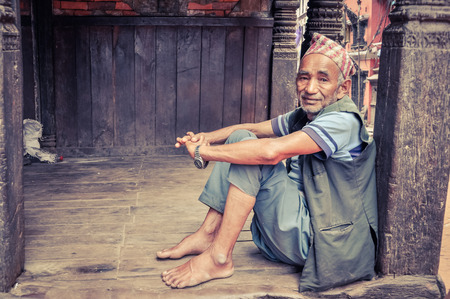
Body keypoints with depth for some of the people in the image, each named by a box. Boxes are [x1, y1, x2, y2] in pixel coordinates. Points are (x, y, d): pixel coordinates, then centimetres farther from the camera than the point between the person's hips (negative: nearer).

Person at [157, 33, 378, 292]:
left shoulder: (343, 120, -20)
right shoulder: (302, 117, 9)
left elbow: (272, 151, -32)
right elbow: (252, 128, 11)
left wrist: (203, 152, -22)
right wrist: (205, 138, -9)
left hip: (316, 241, -9)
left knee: (250, 151, -22)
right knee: (240, 139, 4)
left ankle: (219, 258, -17)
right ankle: (207, 234, 1)